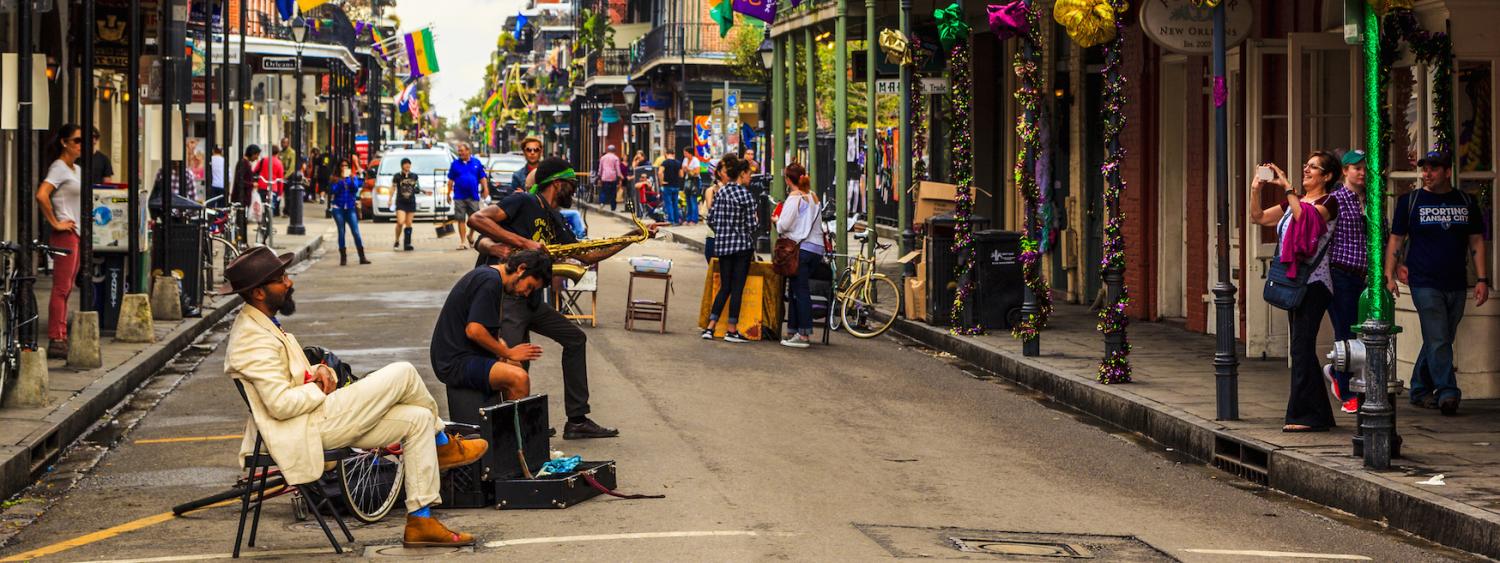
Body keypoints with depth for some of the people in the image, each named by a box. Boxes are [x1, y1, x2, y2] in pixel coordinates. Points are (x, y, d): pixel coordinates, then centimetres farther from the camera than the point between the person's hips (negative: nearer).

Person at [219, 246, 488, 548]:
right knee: (403, 374, -11)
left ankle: (420, 521, 5)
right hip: (309, 429, -11)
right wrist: (321, 387, -9)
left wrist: (319, 372, 2)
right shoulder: (253, 339, -20)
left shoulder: (261, 325, 14)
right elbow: (281, 404, -26)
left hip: (317, 418, 11)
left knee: (418, 419, 3)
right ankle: (443, 445, 15)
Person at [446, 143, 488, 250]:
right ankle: (463, 241, 4)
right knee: (461, 220, -1)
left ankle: (470, 236, 28)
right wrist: (448, 193, 5)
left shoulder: (476, 163, 4)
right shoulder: (455, 164, 5)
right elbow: (450, 180, 8)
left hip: (473, 196, 0)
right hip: (459, 196, 0)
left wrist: (485, 189, -3)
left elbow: (483, 178, 7)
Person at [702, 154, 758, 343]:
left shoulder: (721, 192, 4)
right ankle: (732, 330, 4)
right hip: (742, 245, -5)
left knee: (724, 287, 12)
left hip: (722, 245, 5)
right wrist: (752, 246, 5)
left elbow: (711, 220, 5)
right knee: (737, 288, 1)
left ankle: (710, 327, 5)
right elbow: (750, 224, -11)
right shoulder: (746, 196, -11)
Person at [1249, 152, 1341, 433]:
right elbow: (1257, 218, 16)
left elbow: (1305, 217, -25)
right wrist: (1256, 190, 0)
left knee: (1301, 346, -13)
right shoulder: (1294, 200, 17)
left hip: (1314, 281, -8)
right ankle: (1318, 414, 14)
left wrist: (1286, 187, -21)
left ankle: (1305, 414, -11)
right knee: (1303, 349, 9)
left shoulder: (1328, 203, -6)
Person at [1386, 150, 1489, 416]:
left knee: (1440, 341, 10)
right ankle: (1447, 393, -15)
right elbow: (1395, 239, 3)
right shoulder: (1410, 201, 2)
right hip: (1425, 284, -4)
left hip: (1456, 285, 4)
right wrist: (1389, 275, -6)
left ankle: (1420, 390, 22)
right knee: (1438, 341, -12)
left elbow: (1477, 242, 11)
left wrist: (1482, 279, 3)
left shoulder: (1466, 203, 9)